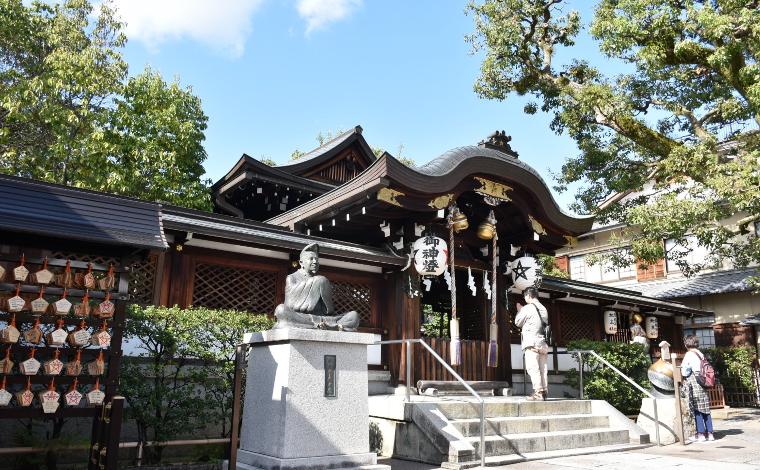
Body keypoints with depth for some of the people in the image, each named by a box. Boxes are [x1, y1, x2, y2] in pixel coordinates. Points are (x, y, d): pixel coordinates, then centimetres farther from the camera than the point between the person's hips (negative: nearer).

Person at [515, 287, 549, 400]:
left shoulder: (527, 308, -6)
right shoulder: (543, 309, 15)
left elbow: (518, 322, 3)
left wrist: (519, 310, 20)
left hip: (532, 342, -7)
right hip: (543, 343, 7)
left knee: (532, 367, -8)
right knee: (542, 368, 8)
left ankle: (538, 392, -14)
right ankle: (544, 391, 7)